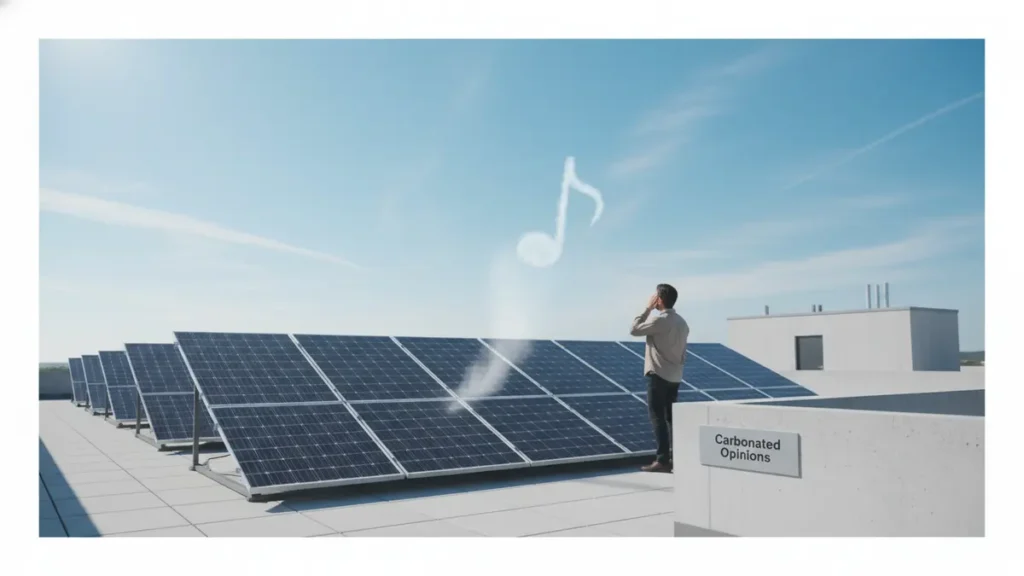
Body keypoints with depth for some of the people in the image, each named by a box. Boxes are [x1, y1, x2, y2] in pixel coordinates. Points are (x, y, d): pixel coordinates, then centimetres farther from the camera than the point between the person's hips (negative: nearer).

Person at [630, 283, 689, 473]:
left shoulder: (659, 319, -16)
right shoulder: (682, 322, 11)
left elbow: (634, 330, -6)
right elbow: (683, 353, 16)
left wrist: (647, 309, -1)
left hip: (658, 375, -8)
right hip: (675, 376, 8)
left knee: (657, 417, -5)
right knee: (672, 417, 12)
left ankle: (662, 460, -6)